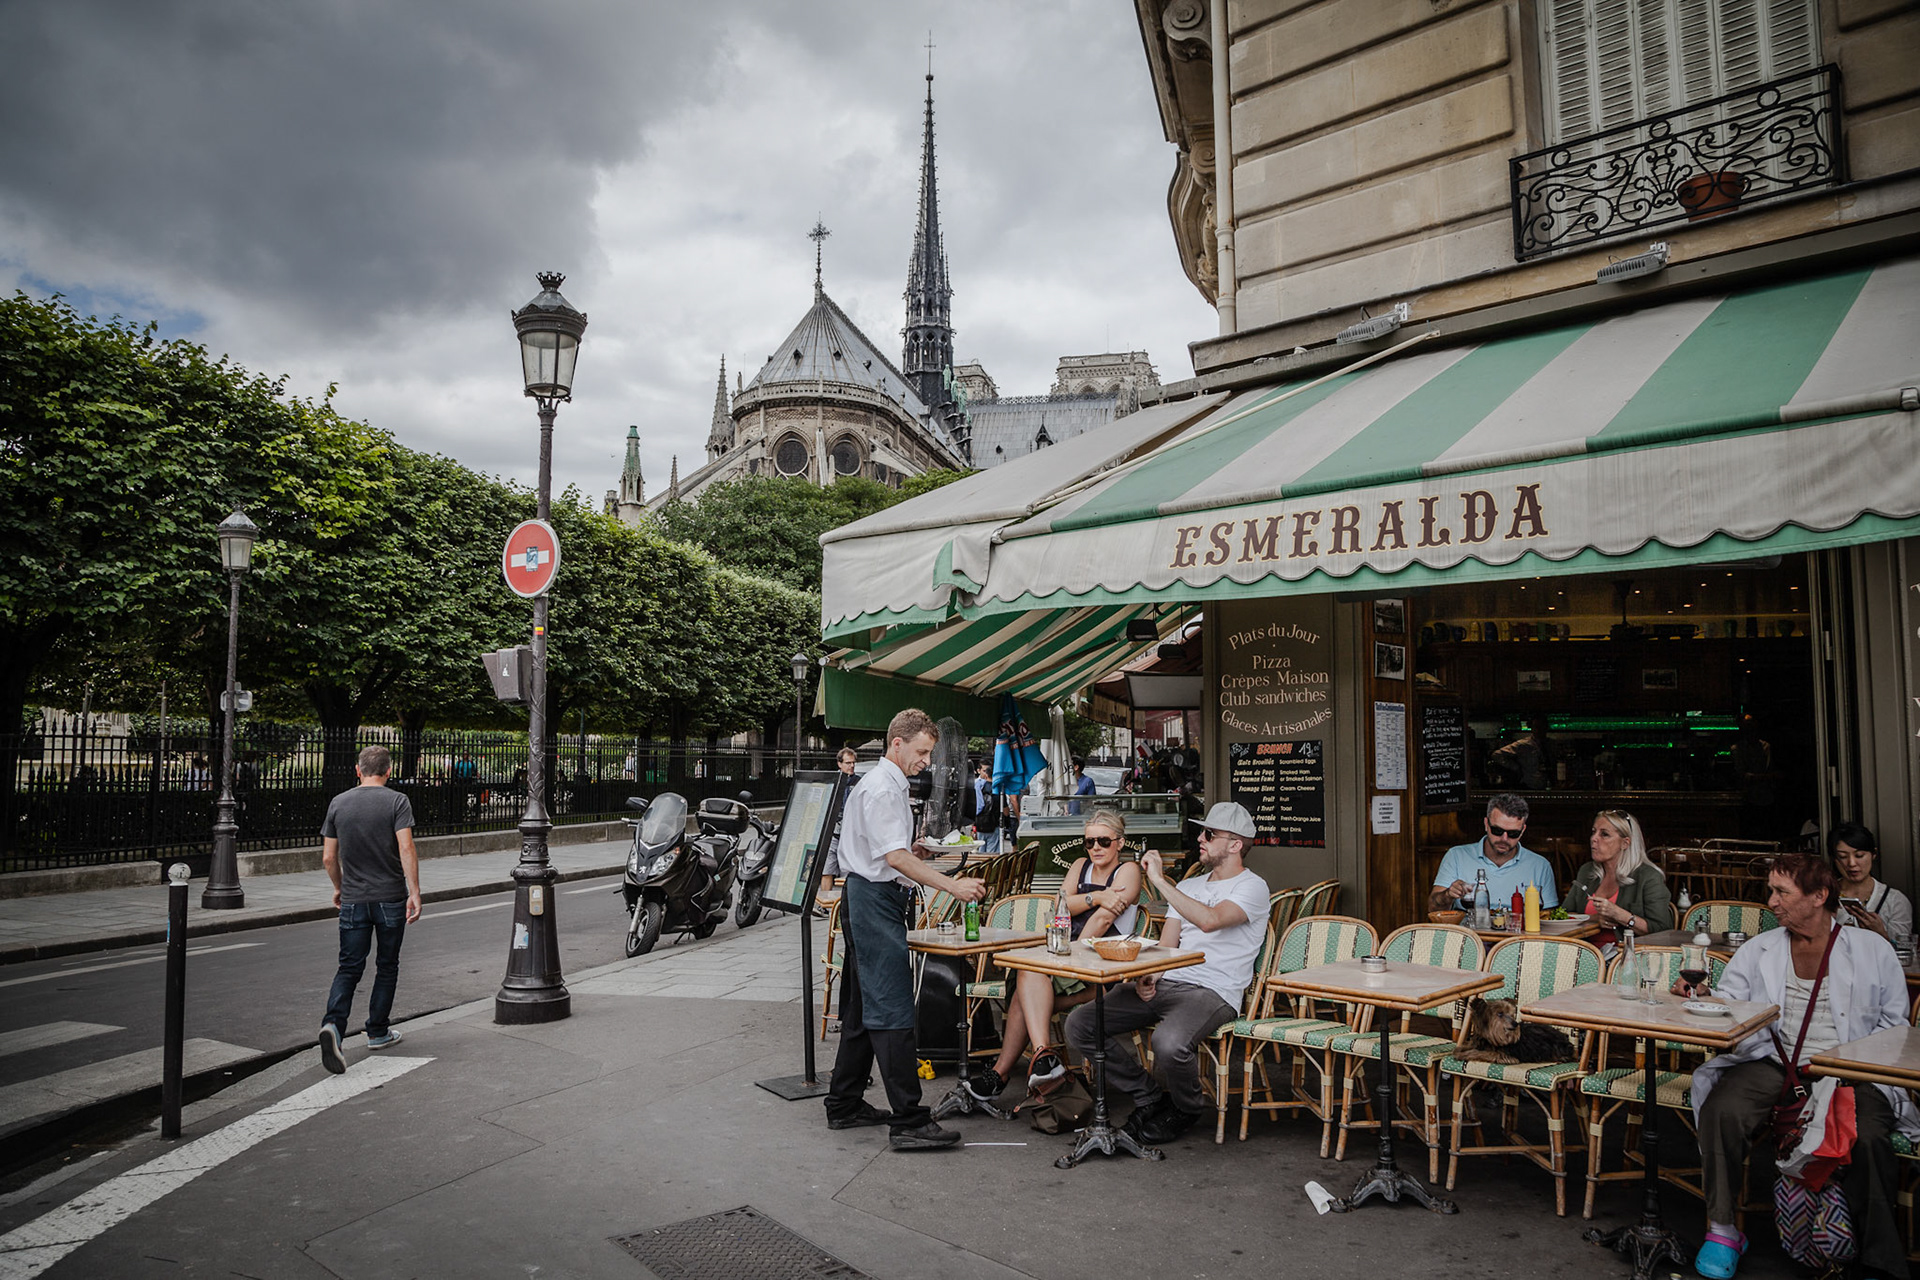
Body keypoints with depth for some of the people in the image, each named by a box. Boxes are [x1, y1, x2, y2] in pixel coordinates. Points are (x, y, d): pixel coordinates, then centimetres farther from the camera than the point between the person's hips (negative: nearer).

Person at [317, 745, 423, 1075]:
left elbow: (328, 856, 6)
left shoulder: (338, 803, 3)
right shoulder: (397, 801, -8)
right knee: (387, 967, 12)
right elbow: (406, 849, -18)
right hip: (391, 898, -2)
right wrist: (414, 893, -15)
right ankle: (377, 1032, 21)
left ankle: (333, 1025, -18)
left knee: (350, 968, 5)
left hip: (353, 900, 2)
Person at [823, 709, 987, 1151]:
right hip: (874, 902, -11)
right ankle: (908, 1121, -11)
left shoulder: (890, 784, 19)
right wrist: (952, 886, -24)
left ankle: (845, 1105, 23)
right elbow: (895, 857, -22)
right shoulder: (881, 788, -14)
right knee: (891, 1010, -12)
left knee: (863, 1007, 15)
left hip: (873, 902, 11)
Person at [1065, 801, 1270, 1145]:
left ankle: (1187, 1109, -1)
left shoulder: (1252, 887, -1)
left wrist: (1159, 880, -18)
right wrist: (1144, 978, -2)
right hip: (1164, 984, 7)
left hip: (1212, 992, -7)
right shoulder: (1189, 887, 23)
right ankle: (1150, 1097, 7)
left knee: (1169, 1043, -38)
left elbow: (1209, 920, -21)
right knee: (1078, 1024, -10)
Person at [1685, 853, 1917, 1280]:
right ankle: (1723, 1230, -10)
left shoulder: (1871, 948, 8)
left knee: (1867, 1137, -32)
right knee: (1721, 1111, -25)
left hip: (1850, 1073, -2)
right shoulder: (1758, 949, 13)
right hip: (1772, 1063, 2)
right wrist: (1703, 997, -13)